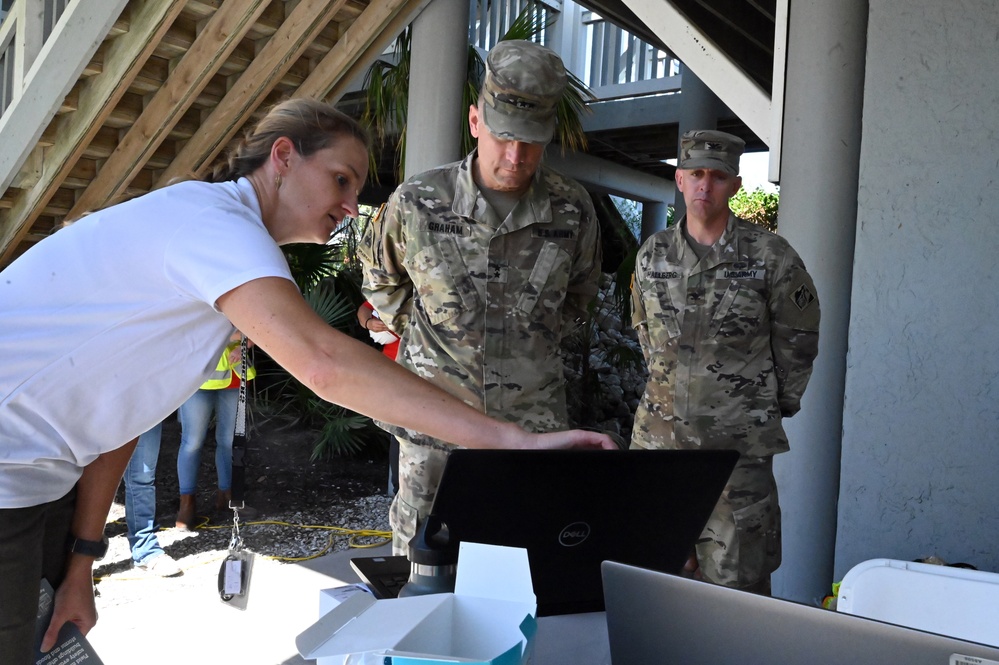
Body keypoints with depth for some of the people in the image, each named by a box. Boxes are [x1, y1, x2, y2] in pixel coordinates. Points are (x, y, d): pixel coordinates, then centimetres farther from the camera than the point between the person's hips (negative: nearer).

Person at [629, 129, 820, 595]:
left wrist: (778, 404, 8)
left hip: (739, 444, -3)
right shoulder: (652, 255, 7)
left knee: (735, 581, 2)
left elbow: (798, 338, 5)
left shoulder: (771, 256, -4)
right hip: (658, 436, 4)